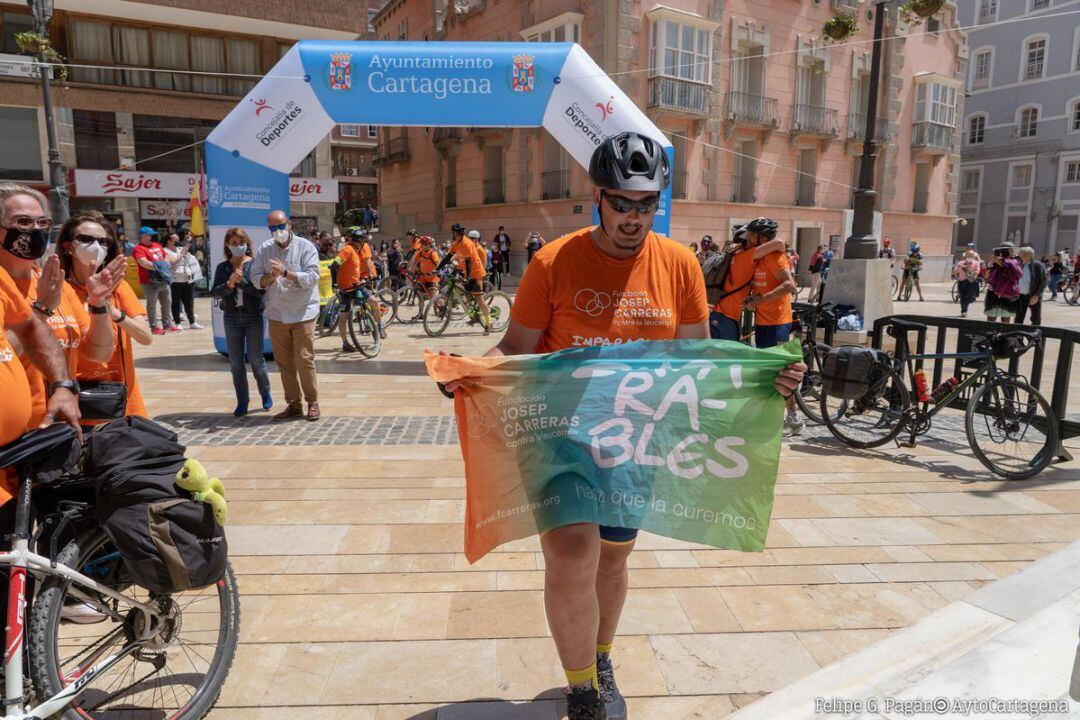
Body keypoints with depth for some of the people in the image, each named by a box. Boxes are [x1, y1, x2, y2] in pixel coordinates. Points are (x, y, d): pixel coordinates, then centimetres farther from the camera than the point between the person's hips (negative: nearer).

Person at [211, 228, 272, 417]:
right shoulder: (222, 267, 5)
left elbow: (260, 290, -12)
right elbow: (214, 293, -2)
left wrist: (241, 281, -22)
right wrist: (229, 285, -19)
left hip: (253, 317, -3)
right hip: (232, 318, 3)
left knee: (255, 359, 2)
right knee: (236, 362, 6)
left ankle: (266, 394, 25)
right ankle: (242, 402, 16)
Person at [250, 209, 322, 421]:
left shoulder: (305, 247, -3)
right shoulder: (264, 250, 8)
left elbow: (311, 277, -13)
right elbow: (256, 279, 4)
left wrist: (285, 273, -22)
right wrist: (271, 276, -16)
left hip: (302, 314, -4)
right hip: (276, 314, 4)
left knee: (305, 360, -5)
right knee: (284, 362, 7)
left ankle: (312, 402, 9)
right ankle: (293, 404, 18)